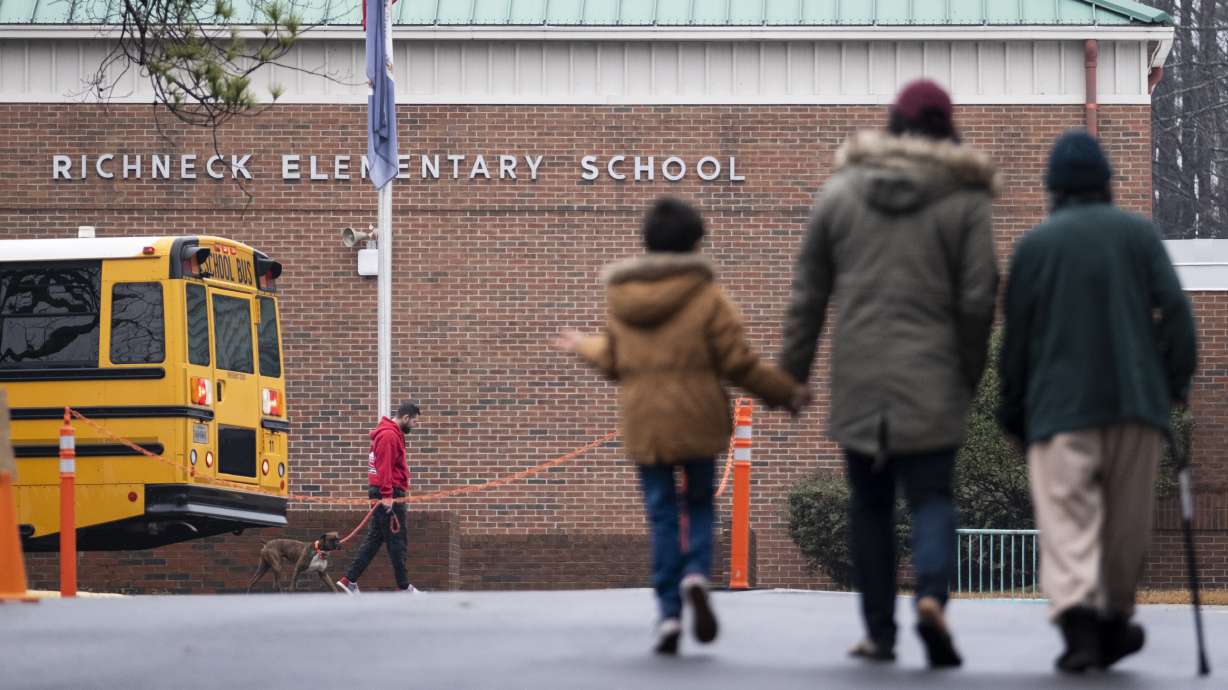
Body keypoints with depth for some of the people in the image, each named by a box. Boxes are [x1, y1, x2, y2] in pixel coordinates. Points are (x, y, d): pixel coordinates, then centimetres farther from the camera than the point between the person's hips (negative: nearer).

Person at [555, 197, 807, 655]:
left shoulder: (620, 298, 5)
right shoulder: (706, 296, -6)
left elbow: (614, 362, 15)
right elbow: (738, 363, -8)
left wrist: (584, 347, 37)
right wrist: (786, 392, 5)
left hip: (642, 423, 2)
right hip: (697, 419, -2)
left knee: (661, 515, 7)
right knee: (700, 505, 14)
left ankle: (669, 614, -1)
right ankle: (696, 574, -15)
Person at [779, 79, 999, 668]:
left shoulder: (838, 192, 6)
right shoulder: (965, 198, 0)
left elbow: (808, 293, 8)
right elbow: (978, 299, -2)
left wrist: (793, 370, 14)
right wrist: (970, 373, 9)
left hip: (857, 379, 2)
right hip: (931, 380, -2)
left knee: (869, 504, 11)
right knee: (931, 495, 2)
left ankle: (879, 632, 12)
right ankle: (931, 593, -25)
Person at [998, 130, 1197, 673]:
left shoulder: (1034, 243, 5)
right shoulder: (1139, 233, 7)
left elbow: (1015, 337, 6)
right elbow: (1174, 309, -2)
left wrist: (1013, 413, 14)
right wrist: (1176, 381, 5)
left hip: (1060, 406, -1)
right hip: (1136, 403, 2)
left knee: (1067, 520, -9)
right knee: (1127, 523, 14)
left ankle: (1077, 614, -30)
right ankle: (1115, 620, 23)